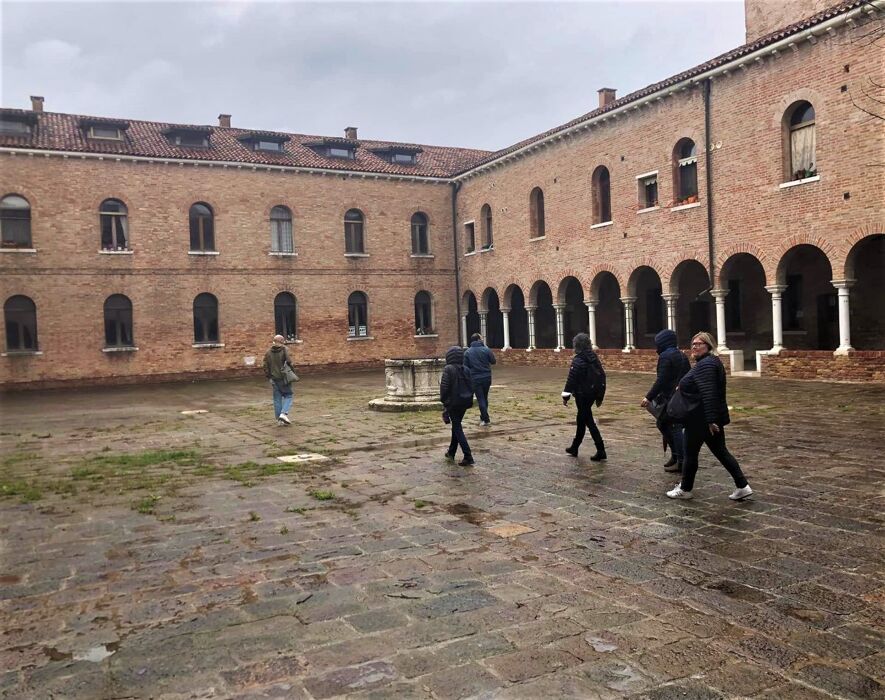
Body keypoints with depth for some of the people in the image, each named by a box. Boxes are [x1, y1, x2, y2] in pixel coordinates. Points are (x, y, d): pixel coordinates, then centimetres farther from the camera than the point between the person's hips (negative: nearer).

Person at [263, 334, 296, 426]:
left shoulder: (268, 353, 6)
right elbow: (288, 362, -18)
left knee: (277, 399, 9)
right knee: (288, 396, 6)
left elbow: (266, 366, 5)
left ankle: (279, 419, 12)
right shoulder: (284, 350, -8)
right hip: (284, 378, -4)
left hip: (274, 378, 4)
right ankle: (284, 413, -13)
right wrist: (292, 367, 0)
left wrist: (269, 377, 12)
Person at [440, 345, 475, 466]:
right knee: (457, 426, 21)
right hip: (465, 402, 6)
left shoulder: (448, 369, -14)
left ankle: (468, 457, -11)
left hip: (453, 402, -6)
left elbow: (444, 387, -14)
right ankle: (451, 452, 32)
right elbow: (471, 386, 7)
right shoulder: (466, 369, 3)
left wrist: (443, 399, 1)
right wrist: (469, 399, 16)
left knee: (457, 429, -2)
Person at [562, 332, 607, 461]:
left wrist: (566, 396, -8)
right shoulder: (594, 358, 7)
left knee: (589, 421, -4)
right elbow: (602, 376, 11)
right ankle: (574, 448, 31)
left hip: (582, 395, -8)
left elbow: (571, 380, -17)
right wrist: (599, 396, 17)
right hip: (592, 394, 8)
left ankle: (601, 451, -7)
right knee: (581, 420, 20)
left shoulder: (578, 360, -16)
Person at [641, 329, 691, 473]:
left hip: (670, 399, -9)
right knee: (662, 423, 17)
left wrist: (649, 397, -20)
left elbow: (661, 380, -21)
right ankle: (675, 455, 20)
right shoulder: (682, 355, 12)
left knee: (675, 428, -3)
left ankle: (681, 462, 1)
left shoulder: (665, 356, -14)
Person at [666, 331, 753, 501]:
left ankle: (685, 489, 18)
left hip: (701, 419, -10)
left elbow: (708, 394, -27)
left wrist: (711, 420, -30)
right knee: (721, 452, 13)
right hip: (713, 418, 10)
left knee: (690, 453, 5)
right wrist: (682, 386, 13)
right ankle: (742, 486, 11)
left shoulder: (705, 365, -19)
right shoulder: (712, 361, 14)